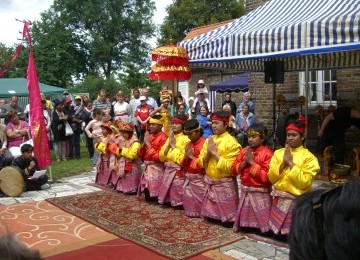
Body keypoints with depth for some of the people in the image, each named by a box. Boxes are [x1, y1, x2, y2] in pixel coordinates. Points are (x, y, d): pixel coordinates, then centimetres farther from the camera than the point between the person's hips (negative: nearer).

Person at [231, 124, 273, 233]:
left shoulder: (267, 153, -15)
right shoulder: (244, 151, 4)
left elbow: (266, 177, -22)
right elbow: (234, 169, 4)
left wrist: (252, 162, -20)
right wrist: (244, 162, -13)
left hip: (260, 193, -6)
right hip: (245, 191, 6)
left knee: (260, 219, 1)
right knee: (245, 218, 15)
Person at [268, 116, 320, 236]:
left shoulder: (309, 157, -8)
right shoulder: (278, 153, 5)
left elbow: (304, 183, -18)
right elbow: (271, 178, -1)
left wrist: (291, 163, -19)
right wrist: (283, 163, -15)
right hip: (279, 199, 4)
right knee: (277, 230, 10)